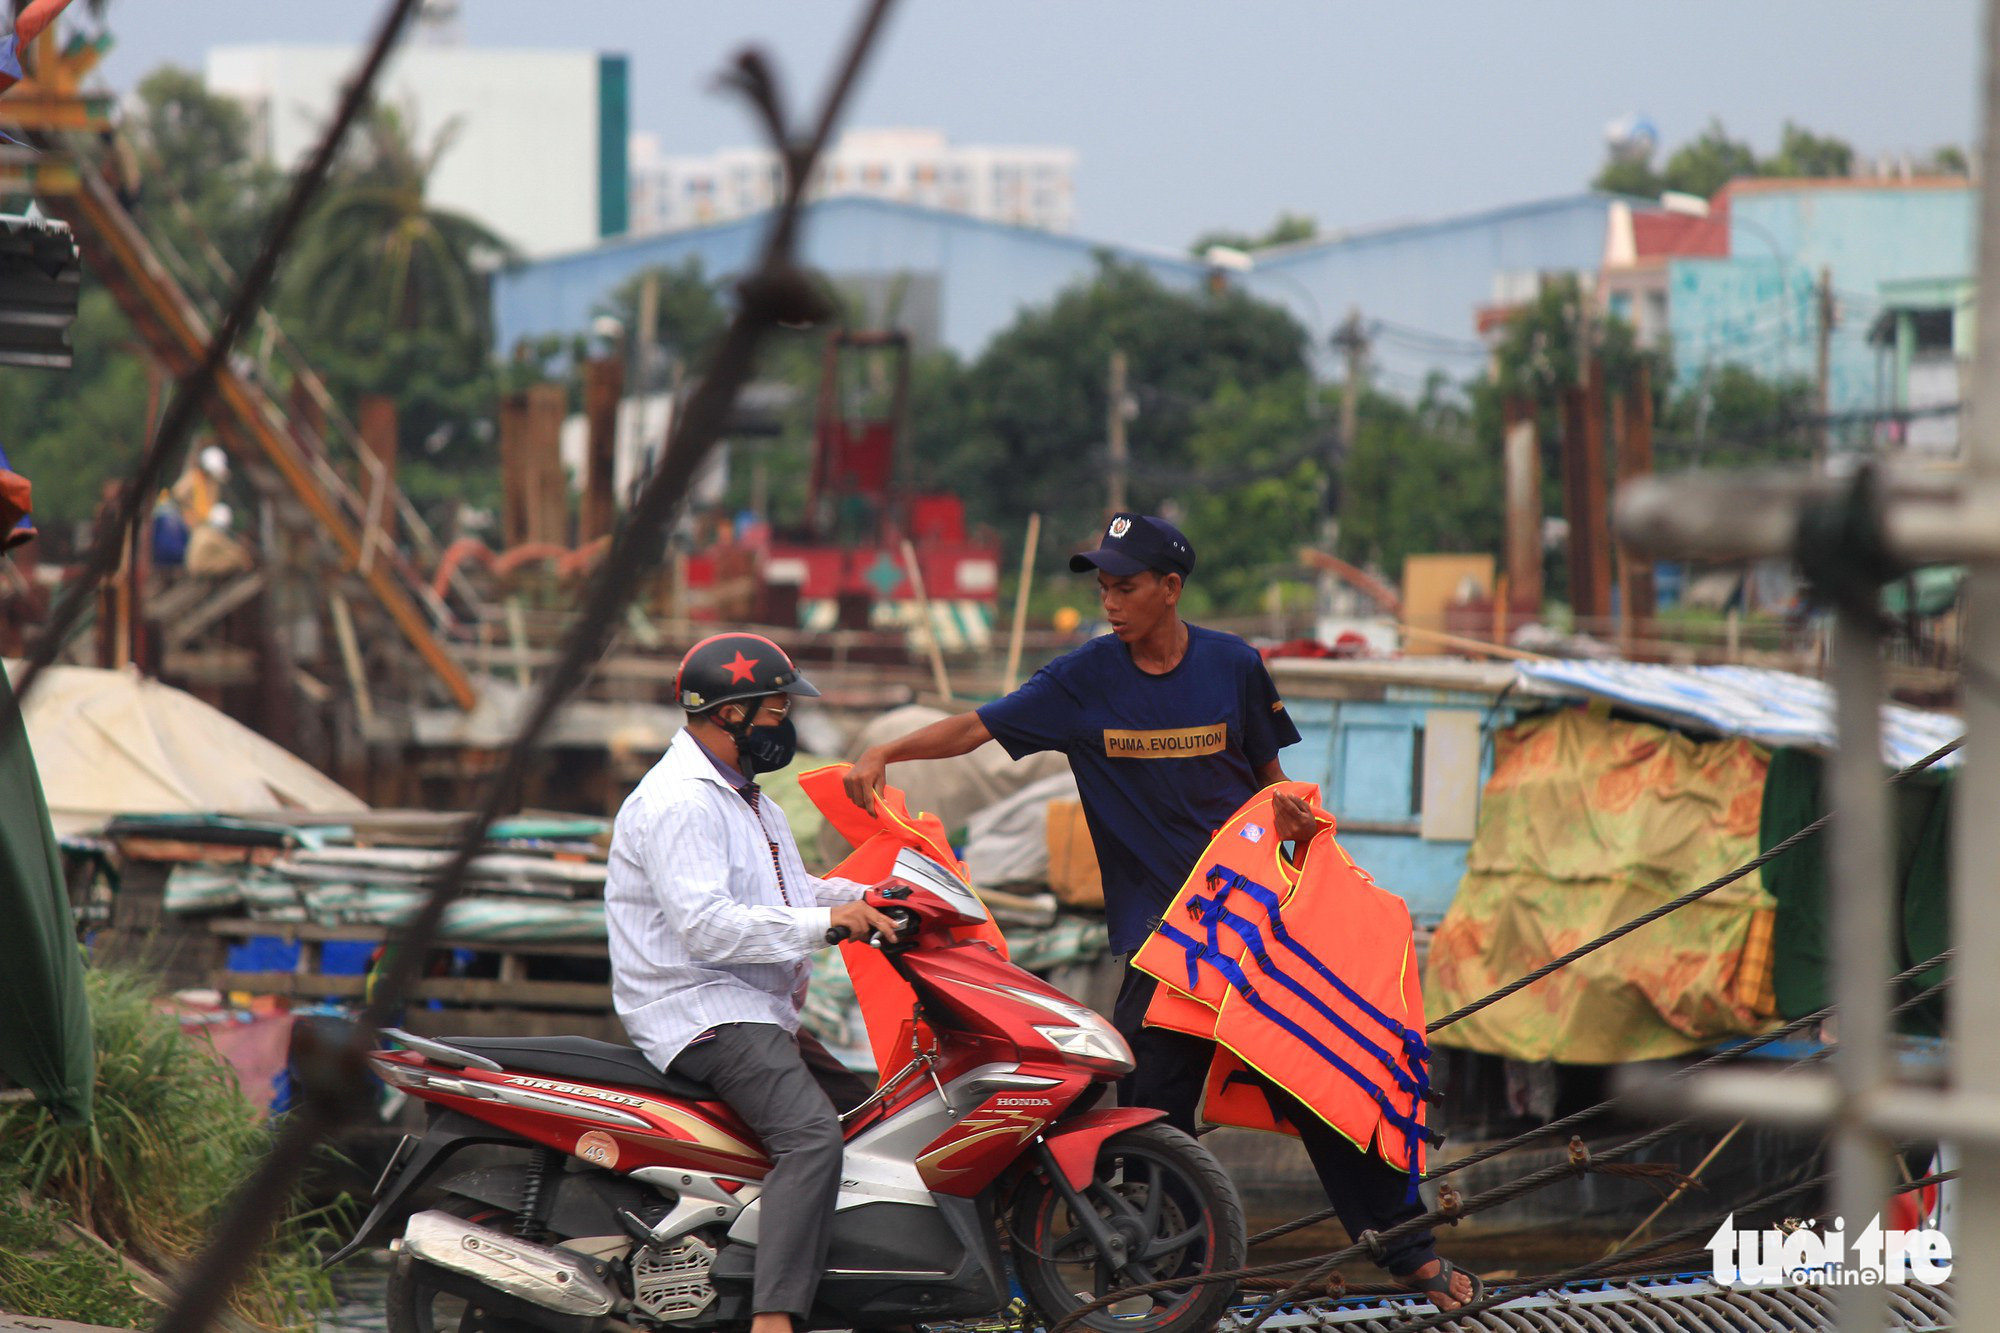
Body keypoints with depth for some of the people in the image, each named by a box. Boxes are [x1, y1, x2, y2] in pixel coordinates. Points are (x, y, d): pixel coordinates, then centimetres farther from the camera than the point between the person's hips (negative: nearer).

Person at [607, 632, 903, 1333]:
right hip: (701, 1012, -11)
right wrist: (824, 922, -25)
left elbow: (788, 891, 28)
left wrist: (869, 900, 11)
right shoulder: (678, 802, -15)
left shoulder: (742, 797, 20)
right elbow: (705, 926, -26)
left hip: (761, 1013, 11)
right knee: (811, 1135, -28)